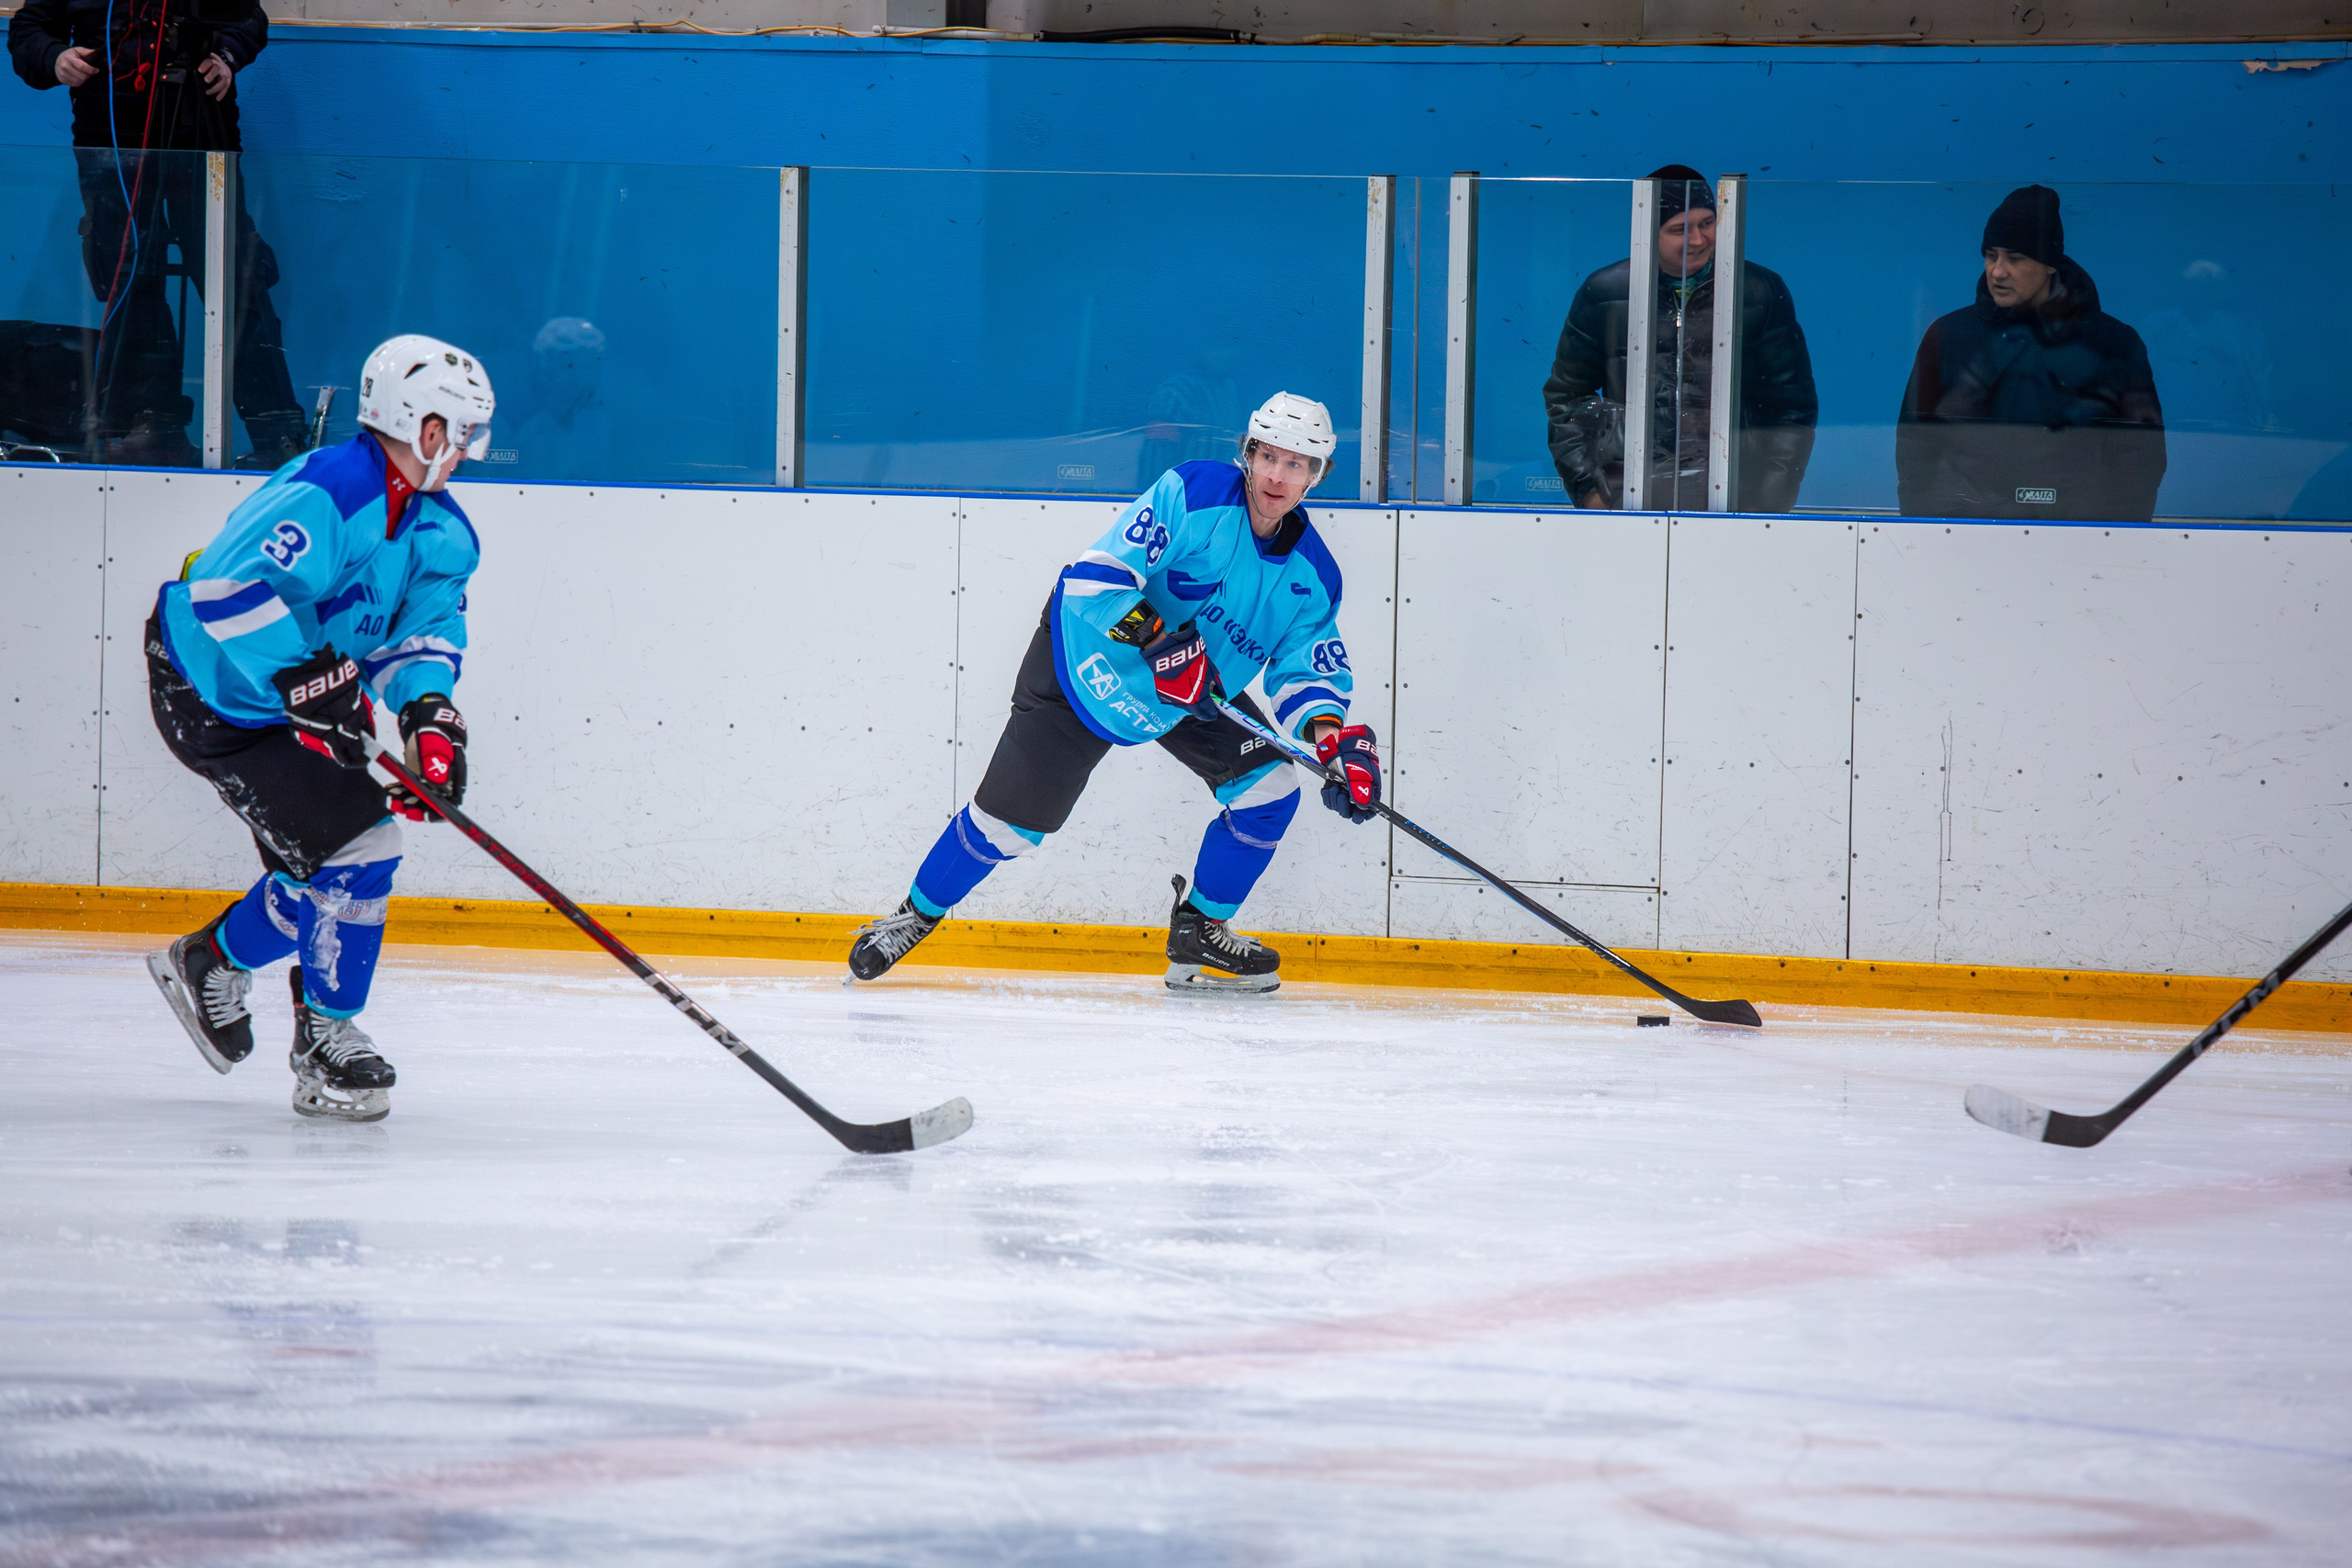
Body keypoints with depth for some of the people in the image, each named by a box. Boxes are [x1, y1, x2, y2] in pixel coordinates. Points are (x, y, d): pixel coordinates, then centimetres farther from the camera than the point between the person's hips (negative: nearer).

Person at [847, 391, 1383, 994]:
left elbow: (1309, 669, -8)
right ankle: (917, 914, 18)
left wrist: (1331, 732, -28)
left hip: (1199, 691, 5)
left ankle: (1199, 933, 9)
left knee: (1270, 786, -8)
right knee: (1008, 818, -5)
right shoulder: (1193, 494, -25)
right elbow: (1096, 576, -30)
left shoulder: (1312, 576, -8)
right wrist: (1157, 638, -39)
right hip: (1089, 665, -5)